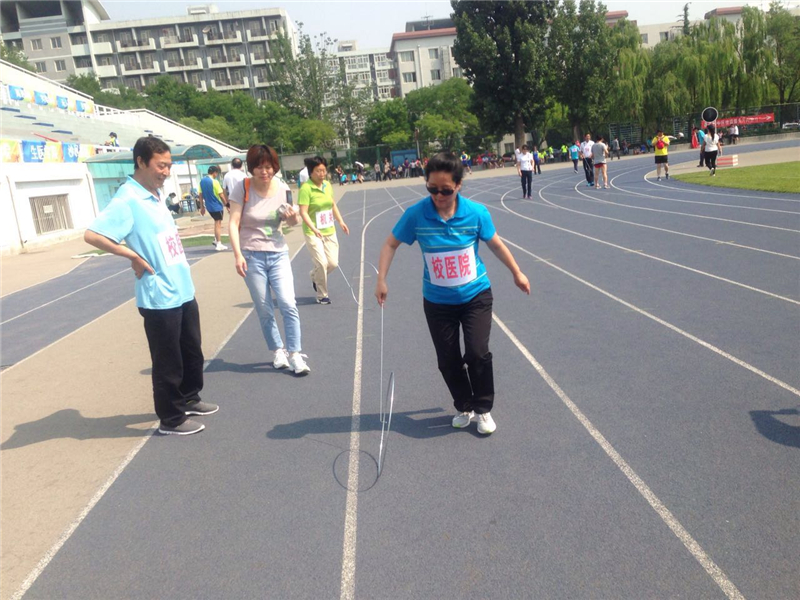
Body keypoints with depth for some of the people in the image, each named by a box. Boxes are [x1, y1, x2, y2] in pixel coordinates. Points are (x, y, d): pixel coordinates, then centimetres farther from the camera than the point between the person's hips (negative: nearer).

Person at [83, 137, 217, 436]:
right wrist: (134, 257, -20)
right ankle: (171, 419, 20)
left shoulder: (155, 195, 9)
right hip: (160, 298, -9)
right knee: (168, 361, 5)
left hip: (184, 291, 9)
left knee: (192, 352, 21)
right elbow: (92, 235, -26)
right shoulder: (127, 199, -17)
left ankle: (189, 399, 40)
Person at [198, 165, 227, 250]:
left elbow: (200, 195, 9)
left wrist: (202, 207, 14)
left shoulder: (202, 181, 6)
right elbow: (221, 195, -15)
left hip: (209, 206, 7)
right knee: (218, 224, -1)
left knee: (217, 222, 22)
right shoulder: (214, 182, -15)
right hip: (216, 205, -7)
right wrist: (226, 204, -3)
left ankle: (216, 240, 19)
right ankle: (219, 244, 0)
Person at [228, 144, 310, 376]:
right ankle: (277, 351, 22)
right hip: (252, 256, -1)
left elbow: (291, 222, 12)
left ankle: (294, 355, -1)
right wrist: (237, 254, -16)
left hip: (278, 254, 2)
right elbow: (233, 223, -8)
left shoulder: (282, 189, 0)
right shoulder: (243, 188, -7)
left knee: (288, 305, -9)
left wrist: (293, 217, -12)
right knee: (264, 310, 5)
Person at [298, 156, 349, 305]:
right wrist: (314, 229, -31)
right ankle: (322, 295, 9)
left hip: (329, 231, 6)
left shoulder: (327, 185, 5)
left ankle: (315, 277, 35)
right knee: (322, 263, -12)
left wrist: (341, 222, 13)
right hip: (313, 233, -6)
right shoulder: (306, 188, -15)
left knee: (333, 263, 4)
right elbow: (303, 212, -20)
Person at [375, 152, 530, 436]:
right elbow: (391, 244, 0)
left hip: (476, 295, -1)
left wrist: (517, 273, 13)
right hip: (437, 302, 1)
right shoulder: (416, 214, -15)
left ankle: (483, 409, 15)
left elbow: (496, 244, 3)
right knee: (448, 360, 8)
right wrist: (381, 280, -9)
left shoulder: (477, 212, -14)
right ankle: (464, 407, 32)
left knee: (477, 353, -10)